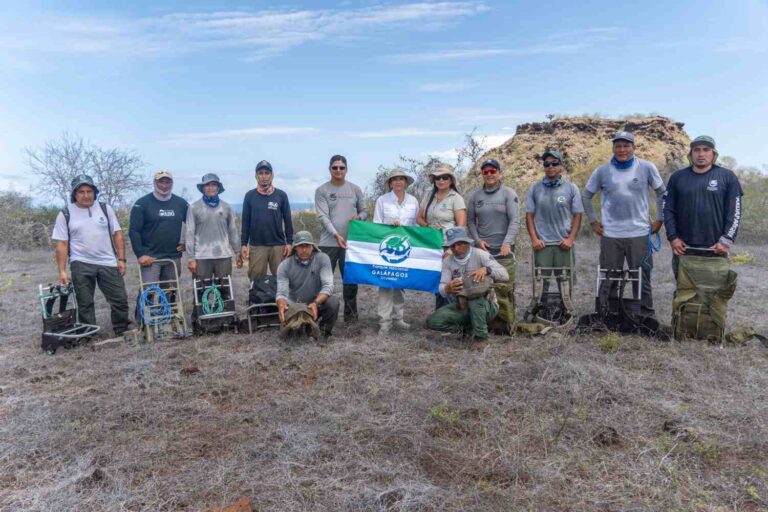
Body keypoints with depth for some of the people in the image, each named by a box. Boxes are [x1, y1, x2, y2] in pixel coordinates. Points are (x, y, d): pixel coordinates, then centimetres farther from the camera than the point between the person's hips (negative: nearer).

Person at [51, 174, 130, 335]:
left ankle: (122, 332, 15)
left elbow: (117, 235, 5)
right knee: (85, 304, 6)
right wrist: (62, 271, -6)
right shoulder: (65, 215, 0)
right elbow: (61, 245, -1)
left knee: (120, 299, 1)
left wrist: (121, 259, -1)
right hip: (81, 265, -1)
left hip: (108, 263, 1)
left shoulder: (106, 209, 4)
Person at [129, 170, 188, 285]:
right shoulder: (142, 203, -3)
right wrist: (140, 254, -13)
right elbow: (134, 231, -6)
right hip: (150, 258, -4)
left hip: (173, 258, 4)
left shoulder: (181, 203, 7)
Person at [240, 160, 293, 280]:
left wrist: (289, 242, -1)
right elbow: (245, 222, 7)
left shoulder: (281, 195, 4)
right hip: (256, 246, 0)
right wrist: (243, 244, 1)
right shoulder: (250, 196, 6)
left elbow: (287, 220, 5)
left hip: (278, 245, 0)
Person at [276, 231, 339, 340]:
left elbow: (327, 286, -22)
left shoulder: (322, 259, -13)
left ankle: (324, 330, 0)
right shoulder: (285, 265, -10)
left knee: (333, 301, -31)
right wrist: (282, 305, -44)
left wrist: (316, 303, -42)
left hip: (318, 303, -1)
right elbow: (281, 292, -19)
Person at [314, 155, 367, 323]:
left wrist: (359, 217, -12)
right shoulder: (322, 190, 0)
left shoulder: (355, 189, 9)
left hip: (351, 242, 2)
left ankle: (350, 315, 19)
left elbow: (364, 211, 12)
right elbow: (323, 217, -9)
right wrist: (336, 235, -22)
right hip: (328, 243, -2)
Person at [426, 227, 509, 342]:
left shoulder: (480, 255, -10)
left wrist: (486, 270, -39)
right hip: (461, 306, 4)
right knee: (432, 321, -17)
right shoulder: (447, 261, 1)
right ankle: (469, 327, 1)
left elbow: (505, 275, -19)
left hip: (486, 306, -4)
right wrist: (447, 289, -34)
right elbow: (442, 290, -8)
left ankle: (480, 334, -20)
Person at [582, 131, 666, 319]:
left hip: (640, 233, 0)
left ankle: (647, 316, 19)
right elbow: (586, 196, 11)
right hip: (610, 235, 0)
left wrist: (659, 220, 6)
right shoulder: (601, 171, 0)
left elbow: (662, 193, 10)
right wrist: (593, 221, 6)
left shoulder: (647, 168, -1)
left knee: (642, 279, 8)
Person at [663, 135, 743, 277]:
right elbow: (668, 209, 4)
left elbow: (734, 212, 0)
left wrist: (726, 240, -8)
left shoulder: (727, 176, 3)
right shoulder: (677, 177, 6)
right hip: (684, 248, 1)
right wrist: (673, 237, -5)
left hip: (715, 249, -1)